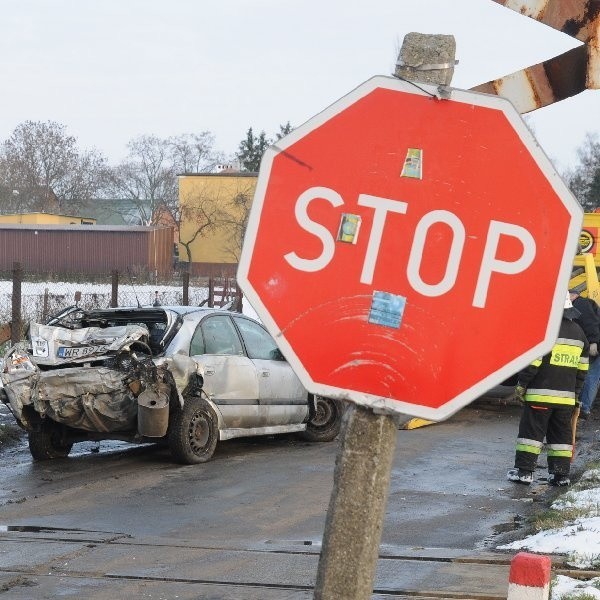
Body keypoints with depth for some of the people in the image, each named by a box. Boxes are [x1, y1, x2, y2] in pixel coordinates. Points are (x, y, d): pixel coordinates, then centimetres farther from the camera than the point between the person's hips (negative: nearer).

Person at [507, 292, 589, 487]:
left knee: (531, 431, 0)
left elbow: (533, 361, -15)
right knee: (561, 434, 11)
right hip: (567, 396, 6)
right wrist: (575, 392, 21)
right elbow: (582, 367, 15)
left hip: (541, 394, -6)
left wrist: (521, 384, -5)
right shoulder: (578, 332, 11)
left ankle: (524, 471, -1)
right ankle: (561, 474, 11)